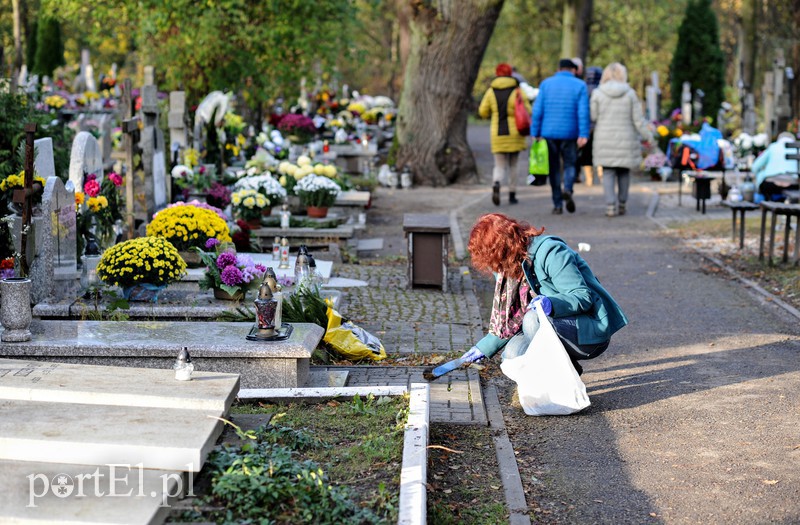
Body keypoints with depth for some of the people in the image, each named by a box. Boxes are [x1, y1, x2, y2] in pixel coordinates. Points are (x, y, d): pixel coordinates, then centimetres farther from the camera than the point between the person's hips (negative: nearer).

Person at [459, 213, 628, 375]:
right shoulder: (513, 266, 7)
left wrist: (552, 304, -42)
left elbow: (583, 296, -24)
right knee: (512, 353, -16)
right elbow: (510, 320, 18)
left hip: (594, 331, -8)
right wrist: (484, 347, 18)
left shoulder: (550, 252, -19)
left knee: (534, 320, -32)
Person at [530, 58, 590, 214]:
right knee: (569, 165, 12)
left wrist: (535, 133, 2)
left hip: (549, 133, 1)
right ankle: (567, 189, -17)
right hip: (569, 133, -1)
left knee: (554, 168, 9)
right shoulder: (580, 85, 1)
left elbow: (537, 110, -1)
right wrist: (584, 134, -11)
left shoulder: (546, 84, 5)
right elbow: (583, 112, -8)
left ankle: (557, 204, 8)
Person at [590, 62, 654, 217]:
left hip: (605, 140, 0)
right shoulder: (630, 94, -4)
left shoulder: (598, 94, -5)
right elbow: (638, 119, -2)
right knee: (624, 172, 13)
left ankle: (610, 206, -9)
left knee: (608, 173, 2)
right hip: (626, 140, 1)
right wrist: (648, 136, 9)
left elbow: (593, 117, -4)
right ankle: (622, 204, 18)